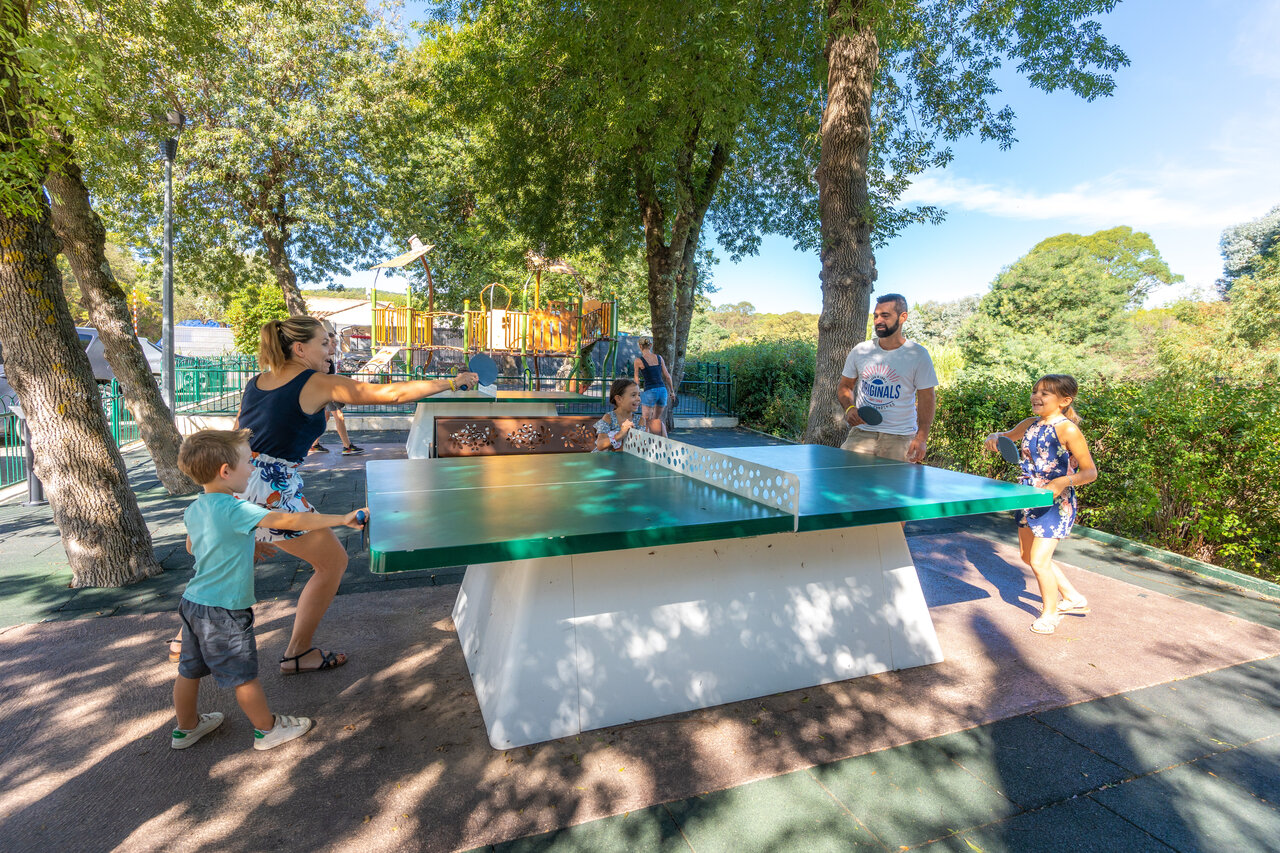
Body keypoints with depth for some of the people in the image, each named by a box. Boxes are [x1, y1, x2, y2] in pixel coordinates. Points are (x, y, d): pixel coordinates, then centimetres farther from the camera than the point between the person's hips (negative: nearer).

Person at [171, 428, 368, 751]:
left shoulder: (194, 509, 1)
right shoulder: (235, 510, -26)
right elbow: (290, 521, -32)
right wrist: (342, 518, -30)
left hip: (193, 603, 8)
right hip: (224, 612, -8)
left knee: (190, 670, 23)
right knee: (244, 675, 8)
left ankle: (186, 728, 43)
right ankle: (267, 729, 25)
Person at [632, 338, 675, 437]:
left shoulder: (638, 360, -3)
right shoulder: (659, 358, 8)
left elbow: (637, 380, 3)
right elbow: (667, 376, 11)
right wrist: (672, 391, 20)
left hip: (649, 391, -4)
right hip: (662, 390, 4)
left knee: (647, 421, 8)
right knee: (657, 419, 18)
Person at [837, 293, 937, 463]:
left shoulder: (918, 355, -2)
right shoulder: (860, 351, 6)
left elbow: (926, 399, -2)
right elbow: (845, 387, 14)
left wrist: (921, 438, -13)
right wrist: (849, 408, -8)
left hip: (900, 438, -2)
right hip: (862, 432, 2)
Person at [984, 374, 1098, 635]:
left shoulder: (1067, 430, -17)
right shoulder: (1030, 425, 3)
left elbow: (1090, 471, -14)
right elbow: (1008, 436, 22)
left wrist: (1064, 482, -32)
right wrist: (994, 438, -2)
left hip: (1055, 504, -8)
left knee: (1039, 561, -5)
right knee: (1028, 556, 18)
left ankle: (1050, 613, 21)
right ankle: (1074, 598, 38)